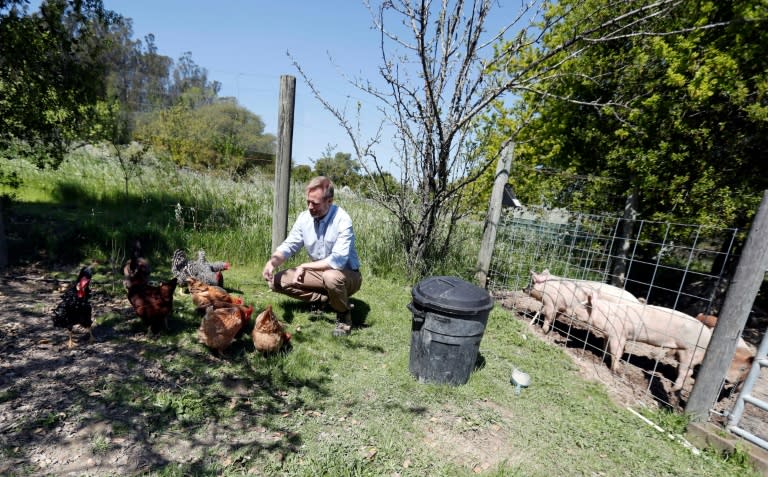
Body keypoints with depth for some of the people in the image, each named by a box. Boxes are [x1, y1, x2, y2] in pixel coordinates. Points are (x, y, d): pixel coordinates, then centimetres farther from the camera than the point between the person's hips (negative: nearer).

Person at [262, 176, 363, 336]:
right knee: (277, 281, -3)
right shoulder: (304, 217, -7)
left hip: (347, 274, -6)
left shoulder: (343, 220, -27)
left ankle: (344, 315, -10)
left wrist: (304, 267, -25)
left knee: (331, 277, -41)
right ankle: (322, 298, 3)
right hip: (319, 273, 6)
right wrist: (272, 261, -21)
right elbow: (288, 246, 0)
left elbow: (338, 260, -34)